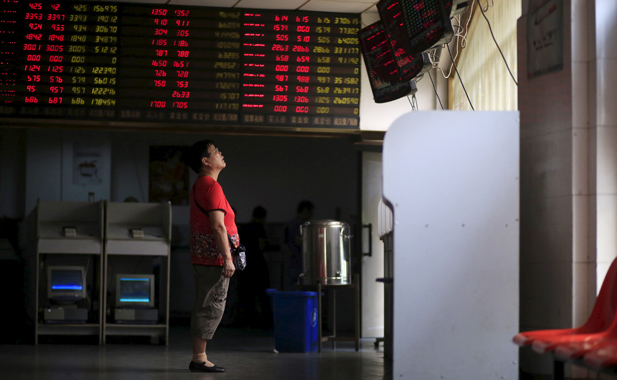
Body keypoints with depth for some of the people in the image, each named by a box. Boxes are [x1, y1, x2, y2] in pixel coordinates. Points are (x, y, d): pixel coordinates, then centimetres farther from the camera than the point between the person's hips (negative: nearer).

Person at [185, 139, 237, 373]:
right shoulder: (212, 186, -14)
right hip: (214, 257, -10)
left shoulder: (198, 186, 17)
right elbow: (218, 226, -21)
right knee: (211, 308, -7)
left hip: (202, 257, 10)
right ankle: (199, 359, -6)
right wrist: (227, 258, -20)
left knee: (204, 308, 11)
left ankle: (199, 358, 14)